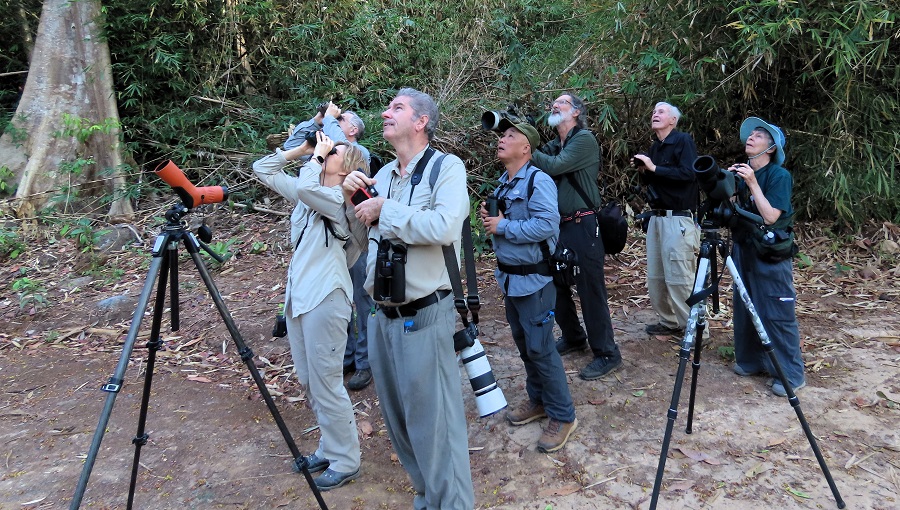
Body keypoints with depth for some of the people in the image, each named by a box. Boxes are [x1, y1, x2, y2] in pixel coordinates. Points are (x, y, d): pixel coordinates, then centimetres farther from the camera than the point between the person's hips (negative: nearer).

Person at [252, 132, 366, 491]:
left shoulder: (341, 200, -10)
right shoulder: (307, 195, 13)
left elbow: (305, 187, -29)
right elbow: (263, 170, 17)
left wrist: (317, 154, -12)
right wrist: (300, 149, 7)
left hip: (324, 300, -9)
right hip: (297, 297, 9)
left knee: (326, 384, -2)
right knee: (308, 381, 17)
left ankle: (345, 461, 13)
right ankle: (329, 448, 32)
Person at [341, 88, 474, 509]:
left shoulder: (446, 167, -8)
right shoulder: (382, 175, 12)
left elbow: (444, 227, -27)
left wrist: (383, 210, -16)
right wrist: (351, 201, 0)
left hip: (424, 316, -8)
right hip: (383, 316, 8)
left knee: (434, 425, -1)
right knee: (398, 420, 19)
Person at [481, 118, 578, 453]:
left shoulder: (538, 181, -16)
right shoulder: (503, 182, 12)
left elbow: (547, 224, -27)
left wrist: (503, 226, -20)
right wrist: (489, 218, 0)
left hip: (532, 279, -9)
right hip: (509, 277, 9)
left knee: (539, 347, -5)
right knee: (523, 343, 18)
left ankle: (563, 416, 8)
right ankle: (537, 400, 33)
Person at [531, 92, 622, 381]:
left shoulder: (584, 140, -8)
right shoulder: (555, 145, 16)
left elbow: (553, 167, -19)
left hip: (582, 226, -8)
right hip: (557, 225, 8)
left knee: (590, 290, -4)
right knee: (556, 286, 14)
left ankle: (607, 354, 6)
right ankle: (573, 338, 33)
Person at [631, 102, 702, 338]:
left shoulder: (683, 141, -5)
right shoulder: (655, 147, 18)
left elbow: (689, 173, -19)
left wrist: (654, 168, -18)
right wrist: (643, 170, 4)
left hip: (678, 219, -8)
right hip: (656, 218, 8)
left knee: (679, 278, -8)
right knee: (655, 277, 8)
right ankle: (669, 322, 20)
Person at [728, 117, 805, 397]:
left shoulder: (779, 175, -11)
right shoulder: (740, 173, 8)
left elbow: (770, 216, -20)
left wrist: (752, 184, -22)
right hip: (743, 249, 7)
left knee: (777, 313, -4)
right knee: (745, 308, 12)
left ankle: (791, 374, 6)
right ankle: (750, 360, 27)